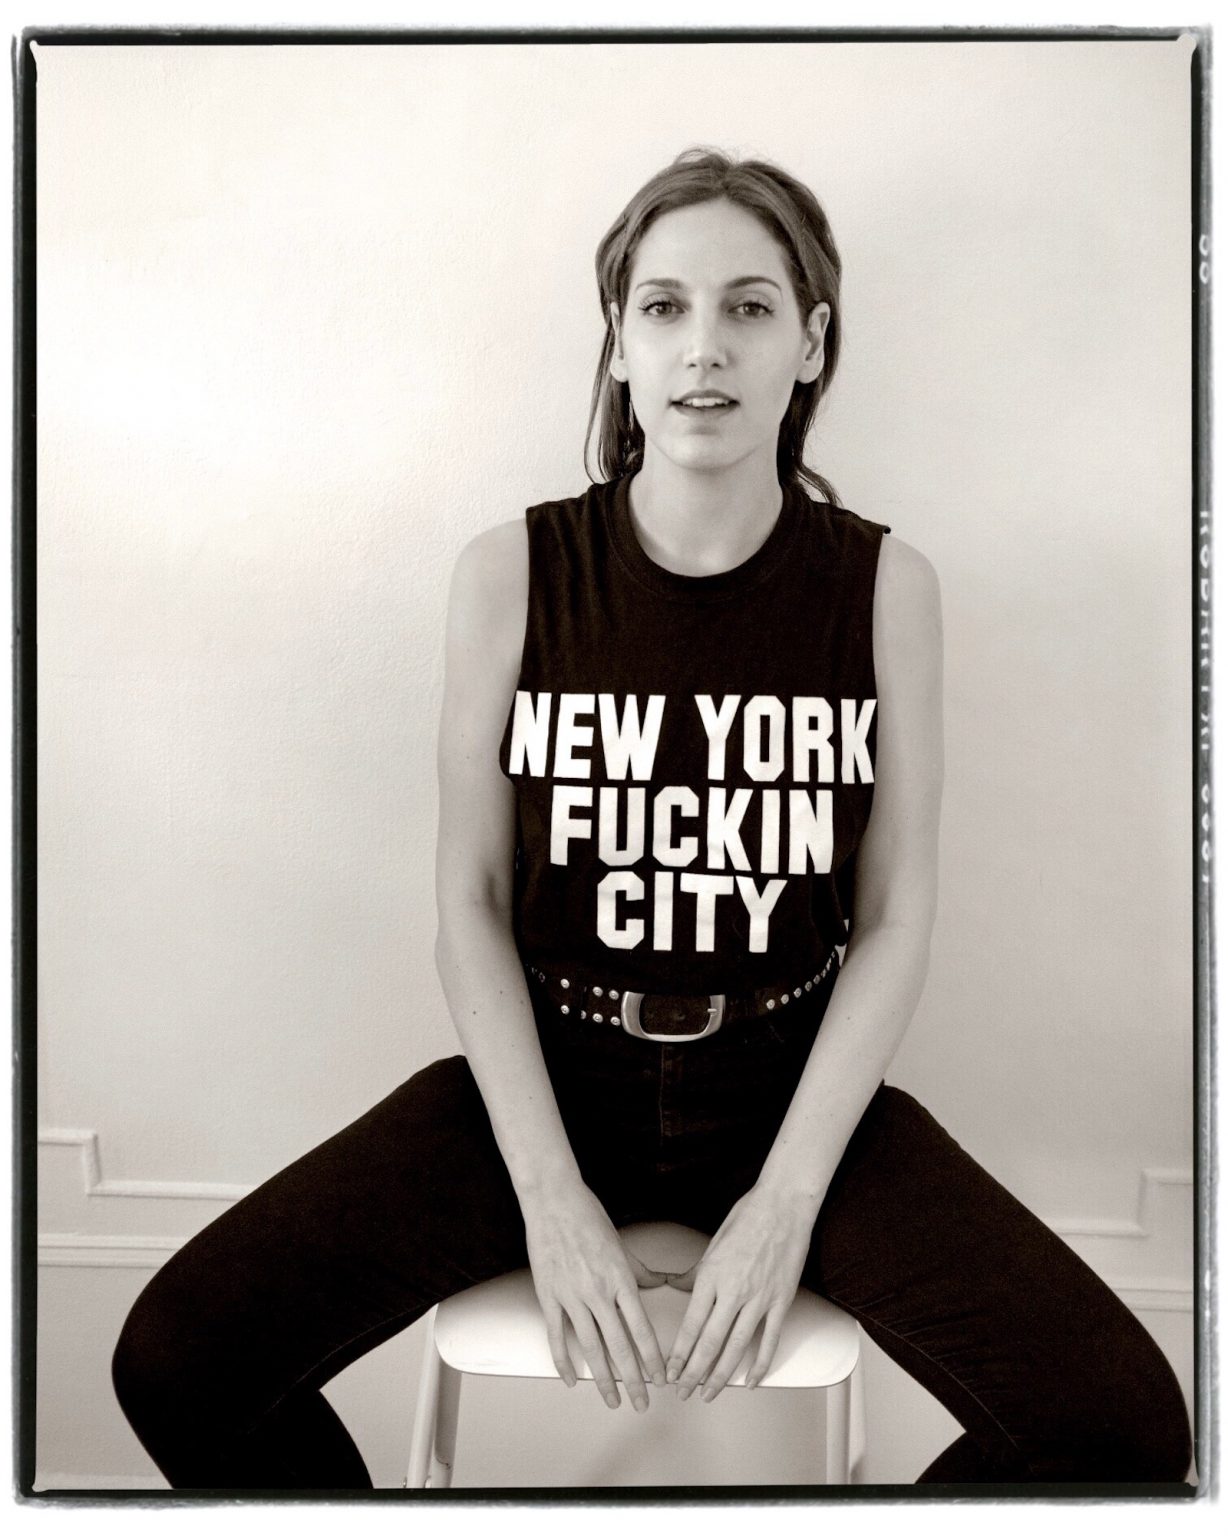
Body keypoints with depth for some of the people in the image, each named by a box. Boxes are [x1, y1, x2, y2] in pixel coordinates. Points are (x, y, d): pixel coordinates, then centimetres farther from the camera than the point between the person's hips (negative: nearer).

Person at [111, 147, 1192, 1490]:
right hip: (548, 1073, 0)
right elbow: (474, 907, -5)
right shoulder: (509, 574, -7)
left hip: (790, 1083, 1)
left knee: (1124, 1427, -14)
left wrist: (784, 1201, -11)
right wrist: (551, 1195, -12)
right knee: (177, 1361, -13)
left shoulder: (884, 585, -6)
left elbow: (893, 923, -4)